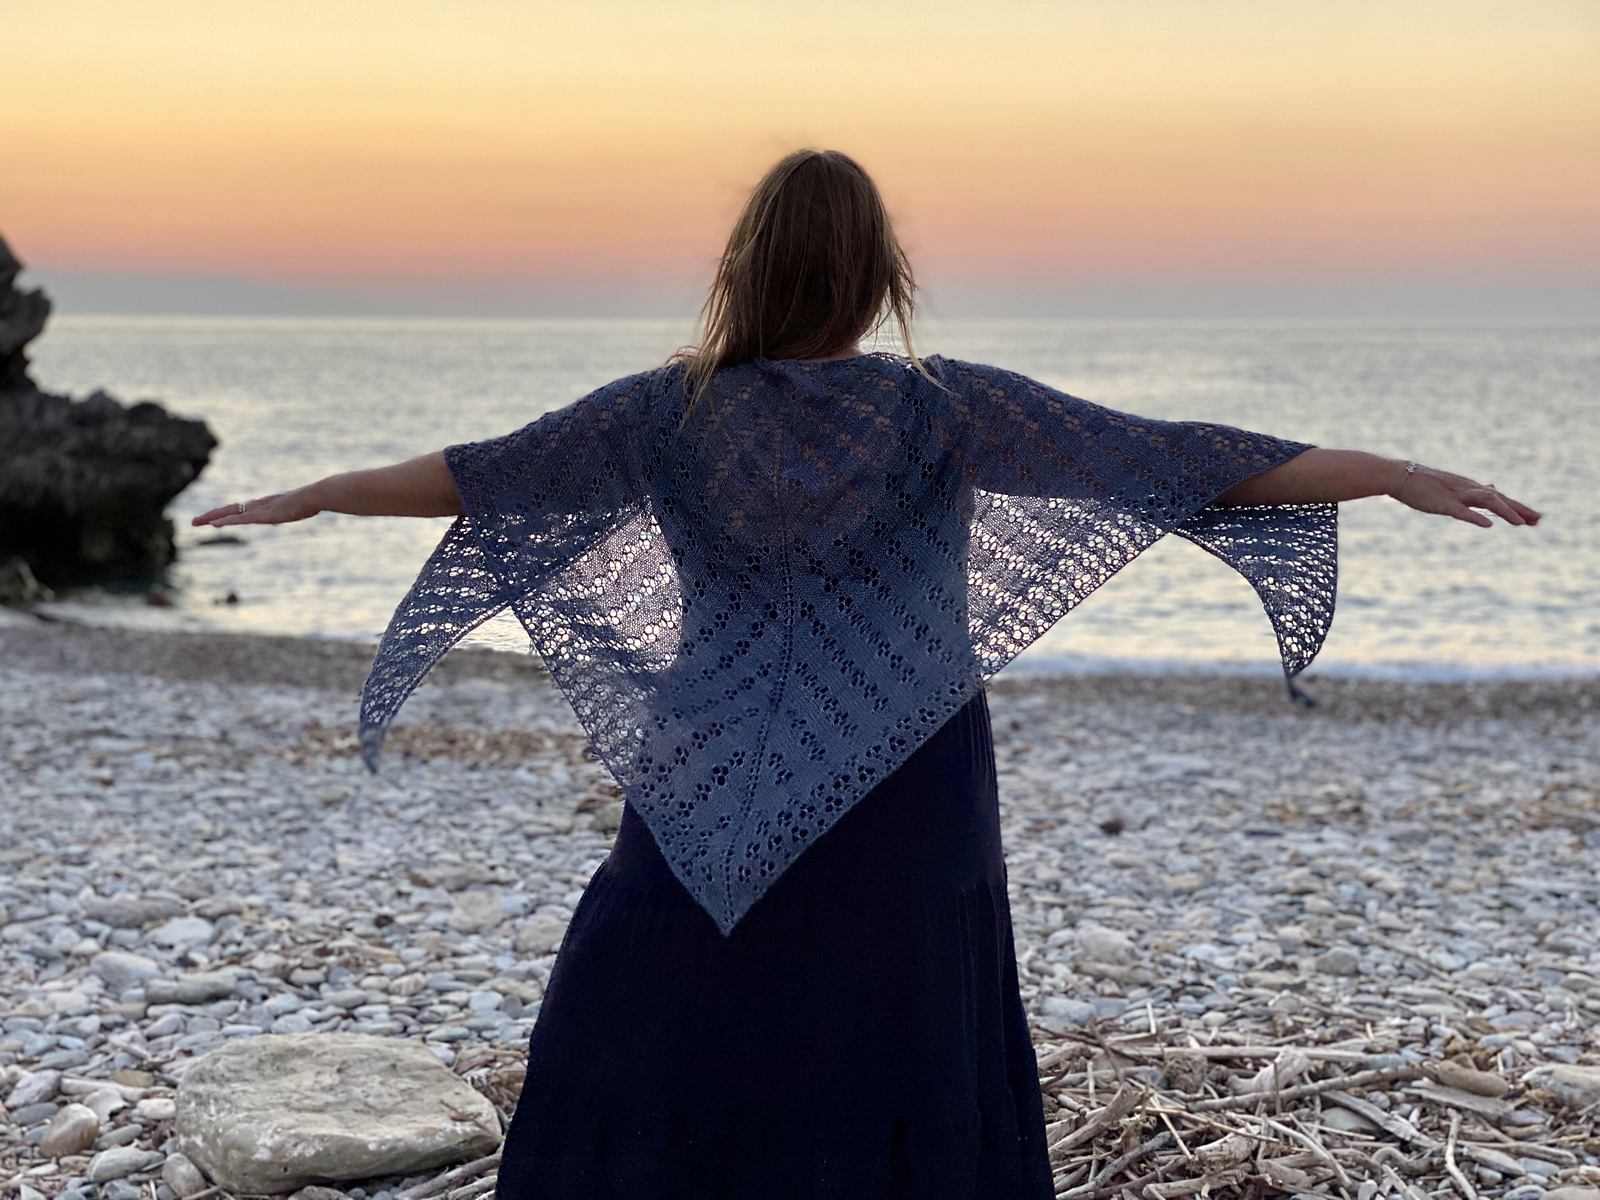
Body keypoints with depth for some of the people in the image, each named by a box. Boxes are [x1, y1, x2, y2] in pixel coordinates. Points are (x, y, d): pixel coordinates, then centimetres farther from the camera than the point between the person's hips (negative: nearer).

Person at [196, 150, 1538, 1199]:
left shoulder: (673, 408, -5)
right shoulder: (940, 406, -10)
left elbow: (480, 475, 4)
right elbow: (1176, 460, -10)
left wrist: (313, 495, 20)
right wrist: (1396, 474, -5)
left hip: (713, 811, 2)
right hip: (902, 830, -1)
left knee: (636, 1089, 13)